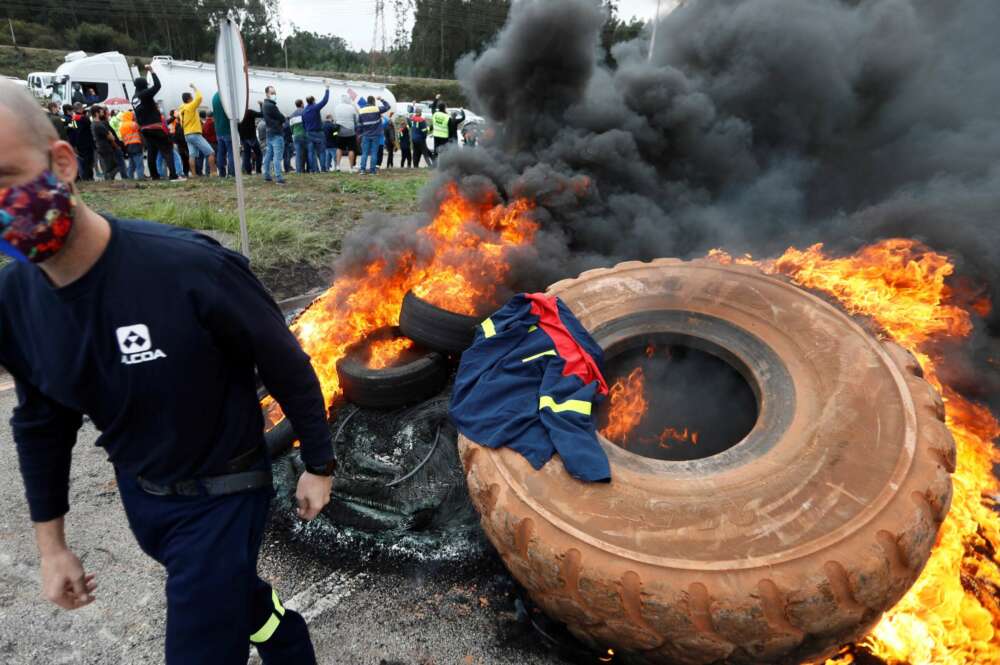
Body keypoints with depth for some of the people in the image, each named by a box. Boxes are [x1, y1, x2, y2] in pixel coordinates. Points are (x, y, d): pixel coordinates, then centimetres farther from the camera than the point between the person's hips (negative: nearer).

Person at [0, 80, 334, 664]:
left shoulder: (190, 267, -32)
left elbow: (287, 367, -18)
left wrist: (319, 464, -7)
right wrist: (51, 544, 11)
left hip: (222, 496, -6)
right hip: (139, 495, 6)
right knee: (234, 595, 29)